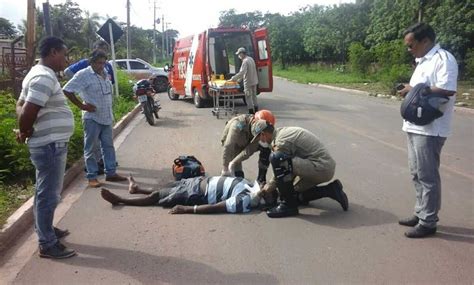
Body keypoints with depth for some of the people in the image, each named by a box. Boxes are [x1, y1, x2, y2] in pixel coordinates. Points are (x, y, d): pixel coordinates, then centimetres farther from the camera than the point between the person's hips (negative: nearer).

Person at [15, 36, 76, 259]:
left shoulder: (41, 74, 14)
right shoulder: (44, 77, -19)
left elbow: (21, 105, 17)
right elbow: (28, 112, -27)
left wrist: (24, 131, 0)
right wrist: (24, 133, -7)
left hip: (49, 144, 11)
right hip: (50, 145, -11)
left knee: (45, 192, 21)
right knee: (49, 194, -2)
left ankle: (45, 230, 37)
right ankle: (47, 244, 9)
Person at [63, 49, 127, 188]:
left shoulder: (105, 74, 10)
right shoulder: (83, 74, -12)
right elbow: (67, 90, -14)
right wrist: (82, 106, -14)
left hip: (106, 117, 7)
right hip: (92, 118, -7)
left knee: (108, 146, 12)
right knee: (90, 148, 2)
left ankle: (111, 173, 20)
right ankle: (92, 177, 9)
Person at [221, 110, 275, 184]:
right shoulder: (238, 125, -41)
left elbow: (249, 150, -29)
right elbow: (227, 148, -43)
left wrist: (233, 163, -38)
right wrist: (225, 170, -43)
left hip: (247, 143, 4)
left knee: (266, 148, -17)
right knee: (238, 175, -19)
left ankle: (261, 180, -6)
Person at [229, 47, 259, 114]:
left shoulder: (245, 61, -19)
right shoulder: (251, 59, 11)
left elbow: (242, 72, -29)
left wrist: (234, 78, -25)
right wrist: (239, 79, 16)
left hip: (248, 82, -9)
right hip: (254, 81, 9)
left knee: (248, 97, -2)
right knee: (254, 96, 17)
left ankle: (251, 112, -1)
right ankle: (256, 111, 24)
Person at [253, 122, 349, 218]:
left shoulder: (281, 141, -16)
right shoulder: (284, 131, 15)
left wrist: (270, 186, 8)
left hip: (320, 168, -11)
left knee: (276, 157, -23)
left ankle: (288, 205, -13)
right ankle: (330, 190, 17)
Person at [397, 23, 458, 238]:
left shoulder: (443, 58, -12)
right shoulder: (422, 61, 18)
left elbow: (447, 90, -23)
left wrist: (415, 90, -16)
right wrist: (410, 90, 3)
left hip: (430, 129, -10)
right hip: (415, 126, 10)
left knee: (427, 176, -3)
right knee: (417, 174, 15)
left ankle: (428, 222, 7)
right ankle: (420, 214, 26)